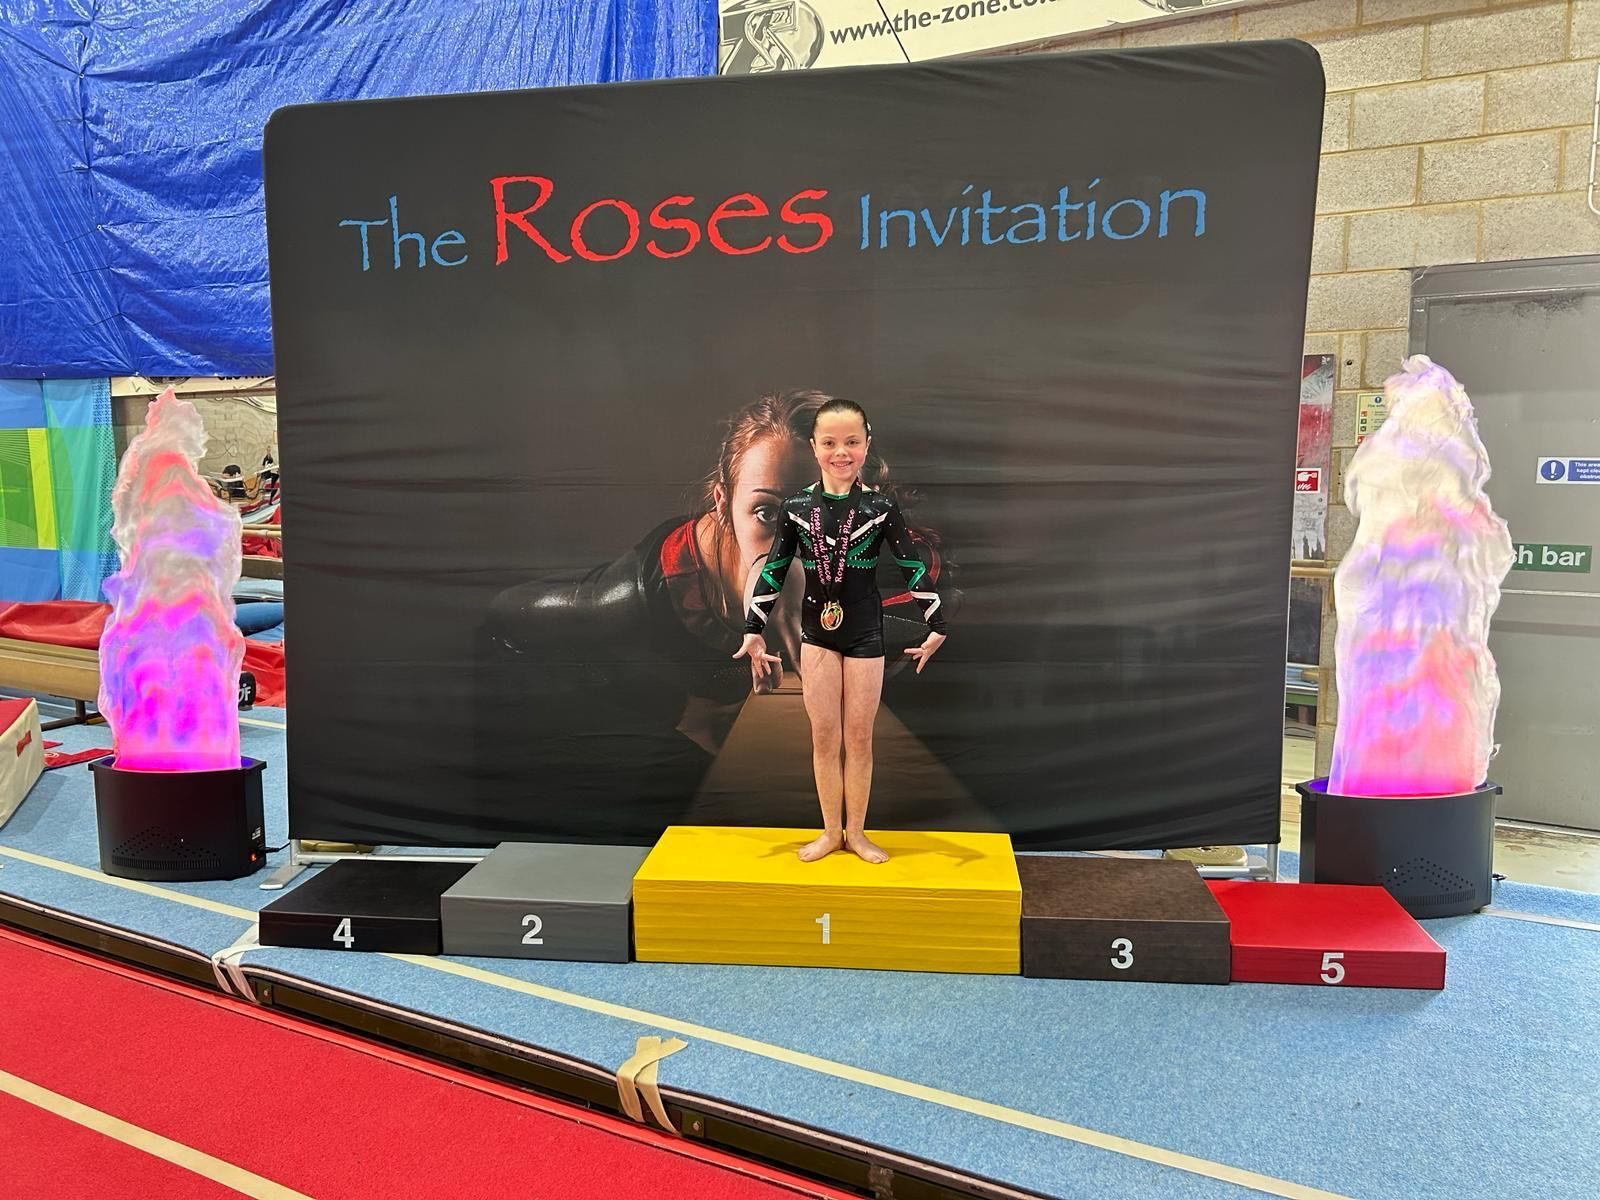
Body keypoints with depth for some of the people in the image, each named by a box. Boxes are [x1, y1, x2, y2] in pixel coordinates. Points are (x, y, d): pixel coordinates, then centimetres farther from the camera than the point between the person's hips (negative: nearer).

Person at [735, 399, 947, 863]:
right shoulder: (796, 507, -3)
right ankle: (831, 831, 22)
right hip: (817, 632, 1)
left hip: (865, 632, -1)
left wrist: (935, 626, -3)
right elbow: (773, 571, 3)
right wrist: (754, 631, 3)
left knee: (859, 737, 7)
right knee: (824, 737, 8)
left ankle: (856, 832, 22)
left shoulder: (881, 507, -7)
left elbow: (913, 567, -3)